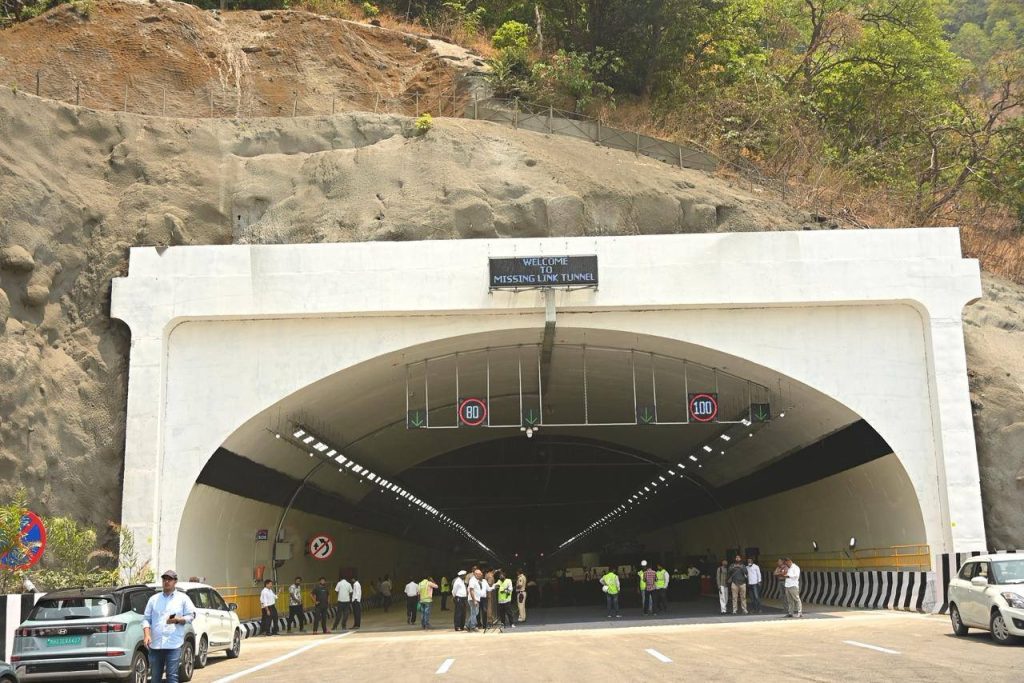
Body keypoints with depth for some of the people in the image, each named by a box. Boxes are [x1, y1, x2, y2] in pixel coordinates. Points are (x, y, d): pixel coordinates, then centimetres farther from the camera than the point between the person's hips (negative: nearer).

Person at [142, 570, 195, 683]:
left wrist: (178, 620, -13)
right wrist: (146, 634, -5)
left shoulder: (182, 598, 8)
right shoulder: (154, 599, 15)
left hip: (174, 644, -3)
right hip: (155, 644, 3)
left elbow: (191, 615, 6)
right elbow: (146, 618, 11)